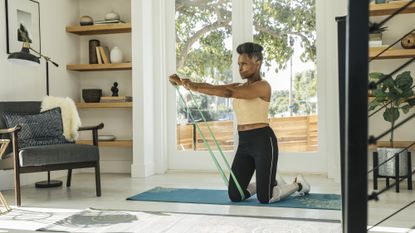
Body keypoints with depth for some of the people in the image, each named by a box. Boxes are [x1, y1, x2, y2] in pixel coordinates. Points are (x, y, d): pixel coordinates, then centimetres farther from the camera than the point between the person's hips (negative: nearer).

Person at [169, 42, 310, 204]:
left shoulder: (262, 86, -12)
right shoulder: (240, 87, 14)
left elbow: (228, 93, -25)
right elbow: (212, 87, 2)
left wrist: (196, 87, -28)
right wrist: (182, 82, -10)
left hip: (263, 141, -7)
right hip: (244, 144, 8)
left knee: (264, 198, -6)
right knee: (234, 195, 3)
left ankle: (298, 184, 23)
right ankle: (269, 183, 30)